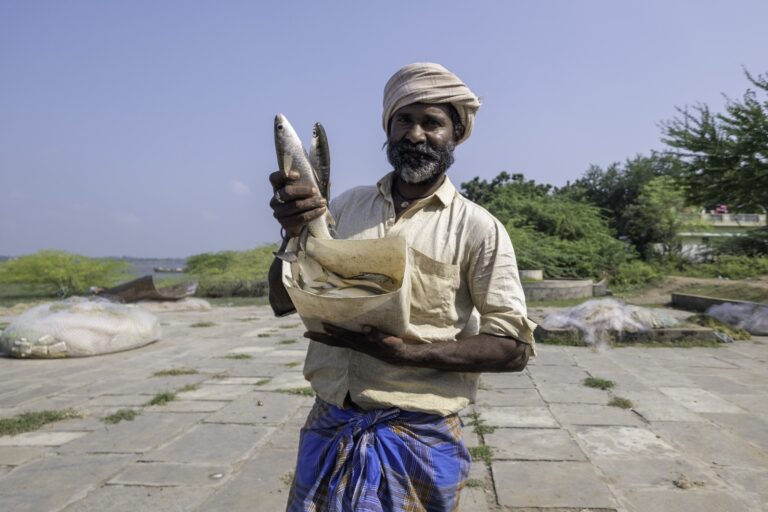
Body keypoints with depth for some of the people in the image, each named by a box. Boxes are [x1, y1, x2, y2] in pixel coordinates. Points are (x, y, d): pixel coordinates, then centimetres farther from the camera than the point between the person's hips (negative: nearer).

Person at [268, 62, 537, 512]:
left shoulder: (477, 228, -7)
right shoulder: (347, 206, 3)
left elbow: (515, 347, -9)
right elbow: (283, 302, 3)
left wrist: (406, 352, -21)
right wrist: (296, 233, -17)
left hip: (418, 440, -3)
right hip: (329, 428, 3)